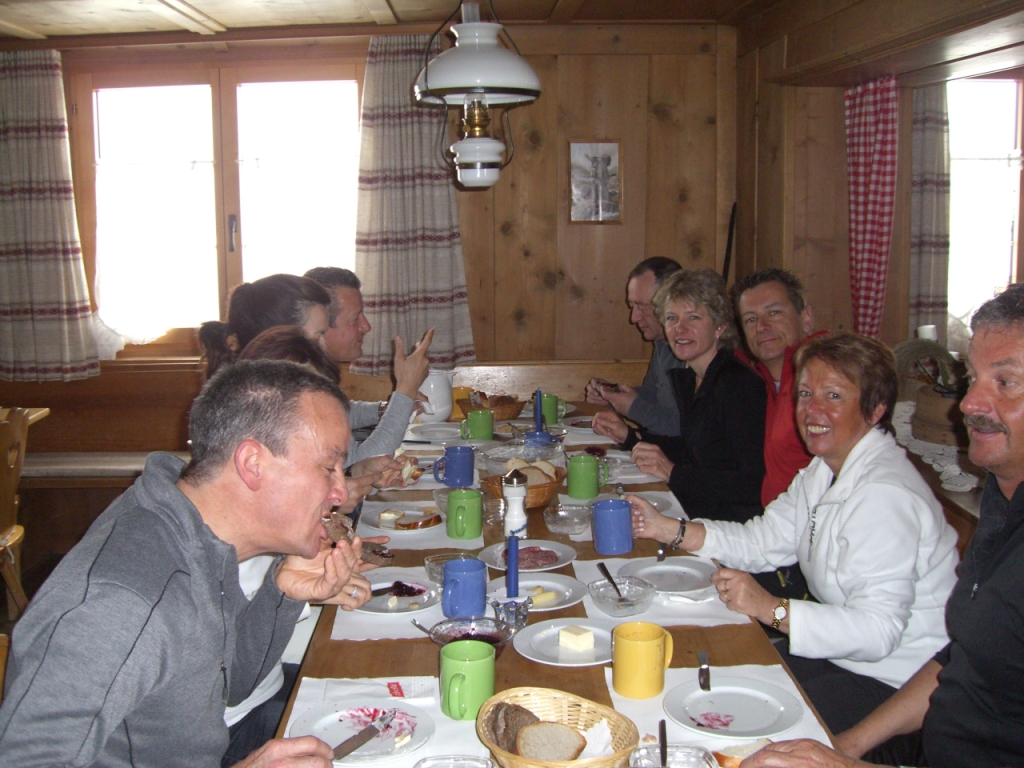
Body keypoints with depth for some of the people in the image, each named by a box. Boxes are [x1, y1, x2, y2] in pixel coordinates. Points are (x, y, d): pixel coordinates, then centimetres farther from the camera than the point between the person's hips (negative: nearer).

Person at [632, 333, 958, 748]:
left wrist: (772, 609, -34)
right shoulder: (825, 471, 7)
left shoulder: (884, 495, -25)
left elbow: (878, 629, -31)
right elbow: (763, 541, 7)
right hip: (843, 654, 9)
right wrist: (667, 528, -1)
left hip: (897, 685, -9)